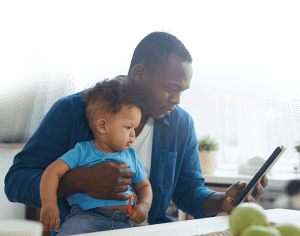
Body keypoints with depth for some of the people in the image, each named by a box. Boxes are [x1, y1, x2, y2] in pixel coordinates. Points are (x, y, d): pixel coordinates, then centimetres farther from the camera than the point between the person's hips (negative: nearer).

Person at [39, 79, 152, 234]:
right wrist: (49, 203, -19)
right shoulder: (82, 152, 5)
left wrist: (144, 205, 6)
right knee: (70, 231, -34)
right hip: (85, 216, -4)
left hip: (123, 221, 4)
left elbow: (144, 186, 29)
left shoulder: (131, 156, 20)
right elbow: (53, 172, -3)